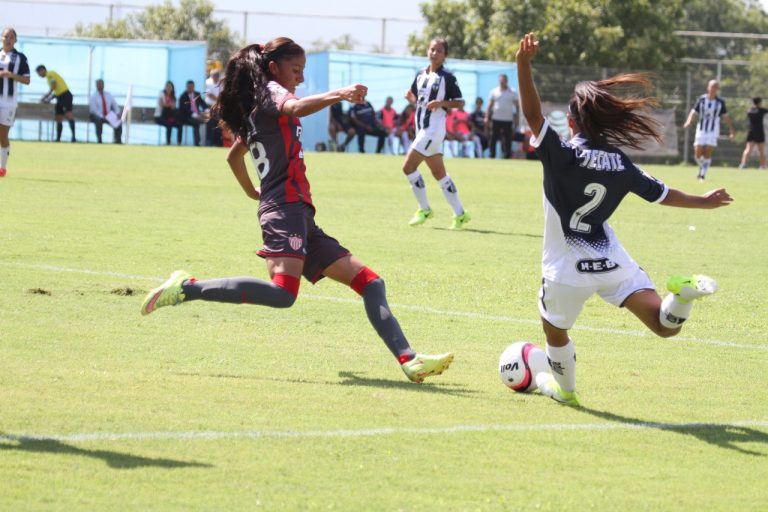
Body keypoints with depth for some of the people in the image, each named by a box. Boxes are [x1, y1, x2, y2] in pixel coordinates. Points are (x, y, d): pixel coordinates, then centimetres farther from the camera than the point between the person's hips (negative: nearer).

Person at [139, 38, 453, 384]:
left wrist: (252, 192, 50)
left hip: (301, 217, 11)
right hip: (286, 208, -11)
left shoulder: (255, 113, 25)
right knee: (283, 292, -31)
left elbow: (233, 155, 41)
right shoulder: (270, 92, -2)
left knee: (370, 283, 6)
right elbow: (296, 108, -27)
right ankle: (188, 288, -19)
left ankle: (409, 360, -2)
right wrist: (338, 95, -42)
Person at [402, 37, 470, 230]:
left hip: (434, 129, -8)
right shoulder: (420, 75, 13)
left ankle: (424, 209, -1)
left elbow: (460, 102, -5)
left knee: (408, 166, -13)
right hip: (422, 129, 8)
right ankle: (460, 214, 14)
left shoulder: (447, 77, -7)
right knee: (440, 174, 9)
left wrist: (442, 103, -20)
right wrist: (410, 97, 0)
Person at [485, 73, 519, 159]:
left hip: (508, 120, -1)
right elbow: (490, 106, 7)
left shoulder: (512, 93, 4)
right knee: (493, 139, -1)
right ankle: (492, 156, 4)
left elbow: (517, 106, 4)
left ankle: (507, 157, 2)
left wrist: (516, 119, -4)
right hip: (496, 119, 1)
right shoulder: (494, 91, 6)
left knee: (507, 140, -1)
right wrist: (487, 117, 0)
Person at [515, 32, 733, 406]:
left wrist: (524, 65, -34)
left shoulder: (563, 155, -15)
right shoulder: (621, 164, 2)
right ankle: (684, 294, -28)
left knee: (555, 331, 24)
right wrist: (704, 202, 30)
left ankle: (564, 388, 40)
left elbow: (532, 114, -26)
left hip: (567, 269, -3)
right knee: (665, 326, -1)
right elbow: (663, 194, 13)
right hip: (613, 262, 3)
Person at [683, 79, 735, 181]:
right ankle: (702, 168, 28)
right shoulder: (701, 99, 0)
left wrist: (731, 129, 4)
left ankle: (702, 175, -4)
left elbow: (725, 117, 8)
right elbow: (694, 112, -2)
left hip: (713, 131, -1)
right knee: (698, 154, -2)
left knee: (707, 154, -10)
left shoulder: (720, 102, 0)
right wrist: (688, 122, -20)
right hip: (701, 130, 1)